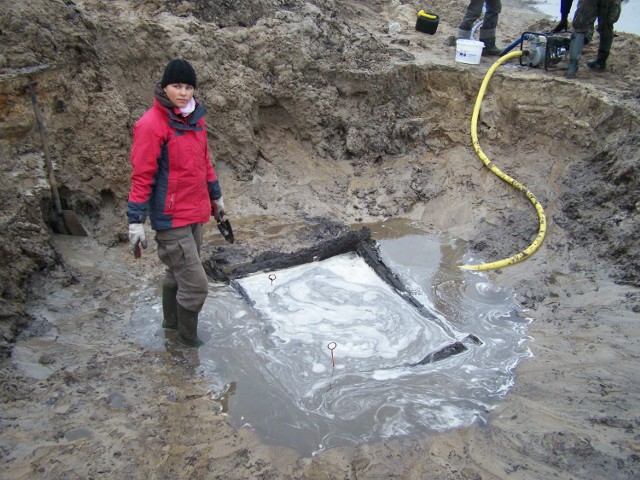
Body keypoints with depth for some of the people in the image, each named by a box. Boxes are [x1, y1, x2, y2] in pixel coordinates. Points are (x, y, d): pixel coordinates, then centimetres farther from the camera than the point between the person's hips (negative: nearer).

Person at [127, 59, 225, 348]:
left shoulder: (195, 118, 7)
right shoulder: (151, 124, -17)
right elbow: (141, 176, -16)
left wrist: (215, 196, 23)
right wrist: (136, 221, -16)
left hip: (195, 214, 8)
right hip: (171, 219, -8)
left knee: (177, 273, 24)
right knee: (196, 285, -3)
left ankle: (172, 321, 44)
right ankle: (187, 335, 21)